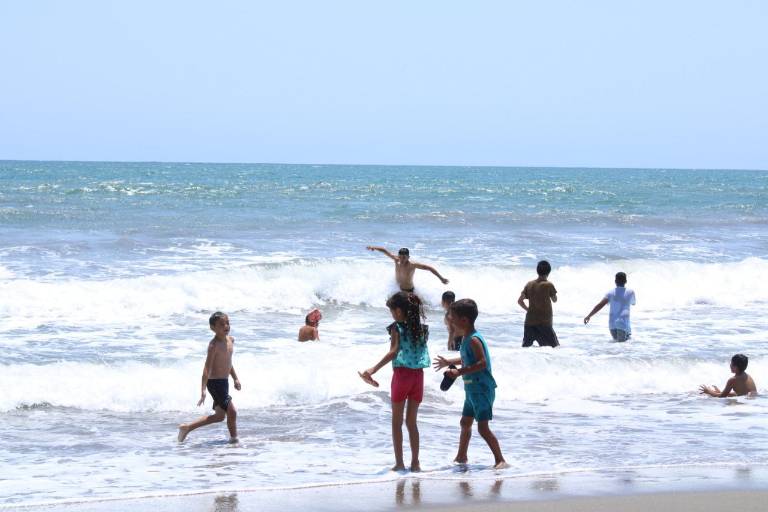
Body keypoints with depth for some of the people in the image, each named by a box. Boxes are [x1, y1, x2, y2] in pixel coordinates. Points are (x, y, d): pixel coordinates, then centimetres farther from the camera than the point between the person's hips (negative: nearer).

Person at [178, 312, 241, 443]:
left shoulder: (230, 340, 7)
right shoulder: (214, 345, -19)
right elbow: (207, 368, -24)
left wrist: (235, 378, 21)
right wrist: (203, 390, -30)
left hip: (224, 382, 10)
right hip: (215, 383, -10)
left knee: (219, 416, 17)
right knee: (232, 412, -12)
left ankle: (187, 427, 24)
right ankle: (234, 439, 4)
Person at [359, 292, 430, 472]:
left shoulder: (397, 328, -9)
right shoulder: (422, 328, 6)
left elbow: (394, 352, -21)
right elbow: (422, 352, 7)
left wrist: (373, 369, -29)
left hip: (402, 374, -5)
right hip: (418, 375, 5)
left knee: (397, 422, 5)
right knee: (411, 421, 13)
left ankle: (399, 463, 1)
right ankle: (415, 462, 11)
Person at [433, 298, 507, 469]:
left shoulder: (474, 340, -20)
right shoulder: (466, 338, 11)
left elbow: (482, 363, -29)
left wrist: (460, 372, -30)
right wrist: (449, 362, 35)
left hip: (482, 389, -11)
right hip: (473, 389, 11)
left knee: (483, 427, -11)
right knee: (465, 422, 20)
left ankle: (500, 460, -8)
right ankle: (461, 457, 32)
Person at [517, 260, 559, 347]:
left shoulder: (529, 284, 4)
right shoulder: (548, 285, -9)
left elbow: (520, 301, 4)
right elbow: (555, 300, 6)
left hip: (529, 322, 5)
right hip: (544, 323, -5)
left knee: (525, 347, 13)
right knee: (555, 347, -2)